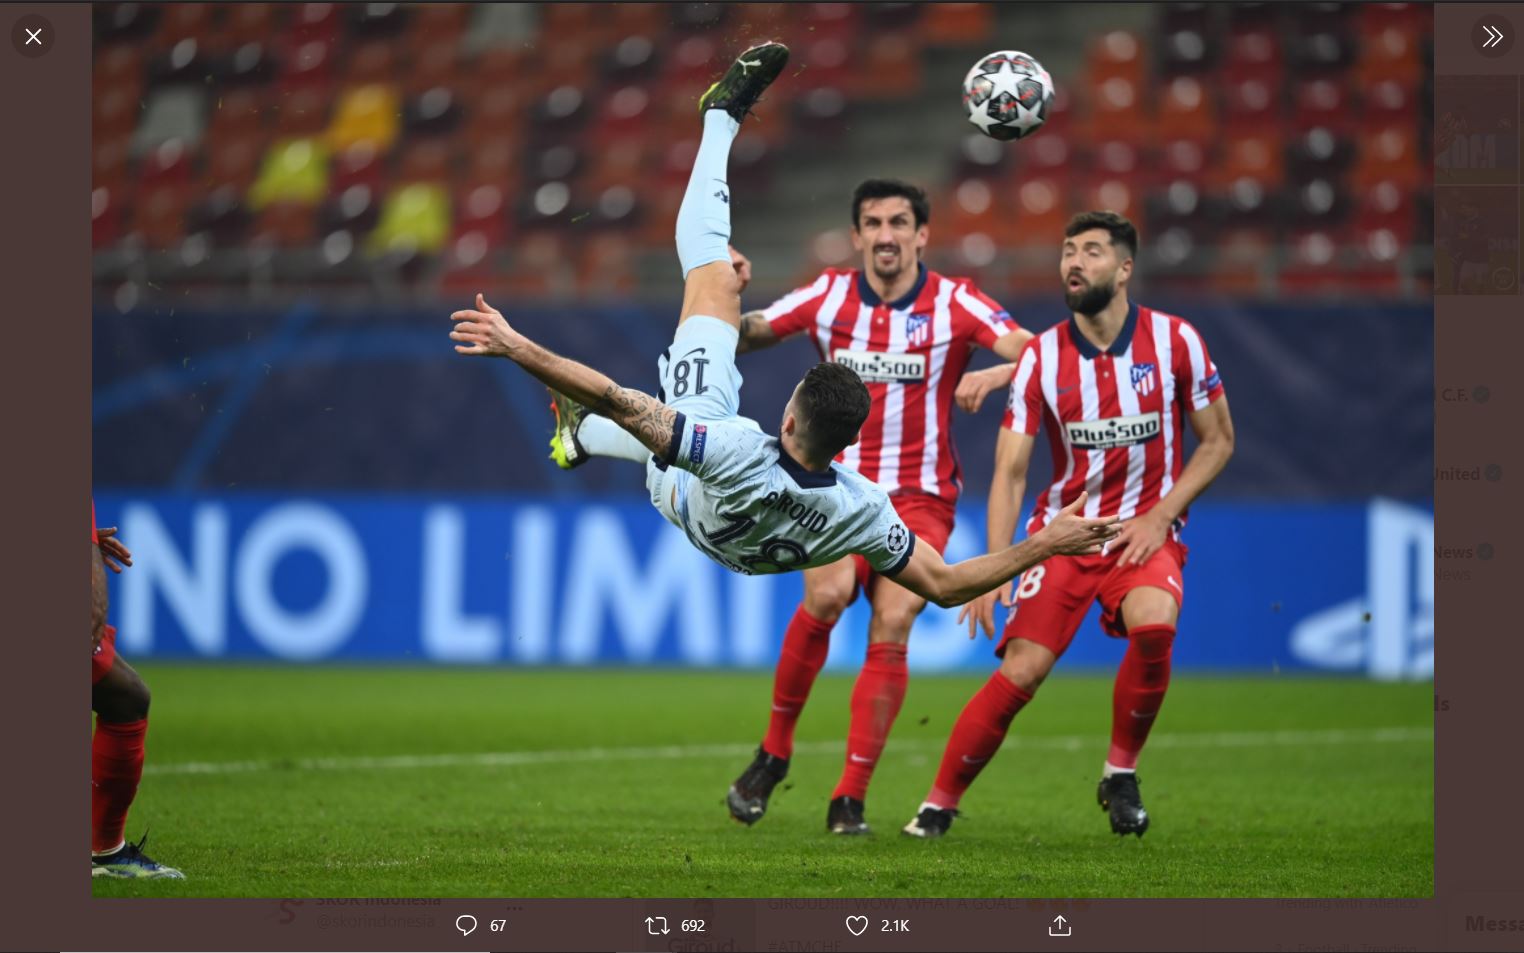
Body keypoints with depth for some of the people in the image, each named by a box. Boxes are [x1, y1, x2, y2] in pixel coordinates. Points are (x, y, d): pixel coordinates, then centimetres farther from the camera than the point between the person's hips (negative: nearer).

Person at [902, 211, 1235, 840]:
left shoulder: (1175, 341, -5)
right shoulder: (1041, 358, -4)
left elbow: (1218, 441, 4)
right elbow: (1010, 472, -5)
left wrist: (1160, 516, -8)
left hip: (1145, 529, 0)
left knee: (1154, 625, -31)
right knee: (1021, 669, -16)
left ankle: (1120, 775, -8)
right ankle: (940, 803, -1)